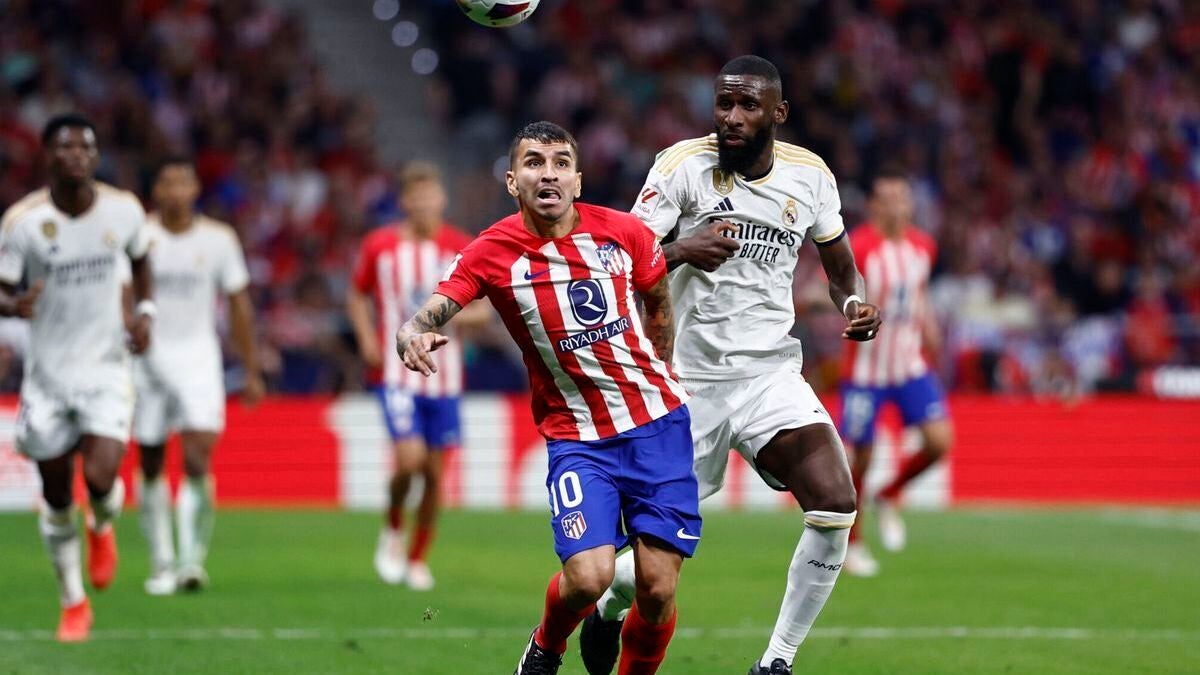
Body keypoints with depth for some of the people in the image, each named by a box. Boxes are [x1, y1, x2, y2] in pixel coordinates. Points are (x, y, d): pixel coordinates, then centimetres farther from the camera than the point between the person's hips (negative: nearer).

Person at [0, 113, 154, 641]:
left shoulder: (123, 210, -4)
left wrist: (144, 309, 2)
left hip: (106, 366, 0)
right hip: (48, 372, 0)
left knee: (101, 477, -18)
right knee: (57, 495, 6)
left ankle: (102, 528, 20)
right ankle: (73, 603, 26)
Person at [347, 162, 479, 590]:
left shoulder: (460, 248, 1)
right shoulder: (379, 246, -1)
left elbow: (483, 308, 5)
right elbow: (357, 295, 13)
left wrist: (451, 316, -16)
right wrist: (366, 339, -3)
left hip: (443, 374, 2)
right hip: (396, 372, -2)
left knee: (434, 472, 5)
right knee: (410, 457, -19)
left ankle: (417, 559, 21)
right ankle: (393, 530, 10)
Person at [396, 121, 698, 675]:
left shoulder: (623, 232, -3)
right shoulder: (491, 254, -9)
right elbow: (424, 320, -17)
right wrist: (413, 337, -39)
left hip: (657, 423, 2)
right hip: (576, 436, -2)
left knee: (657, 590, -5)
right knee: (588, 577, -19)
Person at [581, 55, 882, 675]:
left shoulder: (810, 176, 2)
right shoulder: (682, 165, -9)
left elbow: (840, 268, 16)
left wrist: (854, 304, -6)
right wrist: (682, 251, -32)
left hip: (772, 374, 3)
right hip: (691, 379, -3)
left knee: (835, 507, -19)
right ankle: (608, 609, 37)